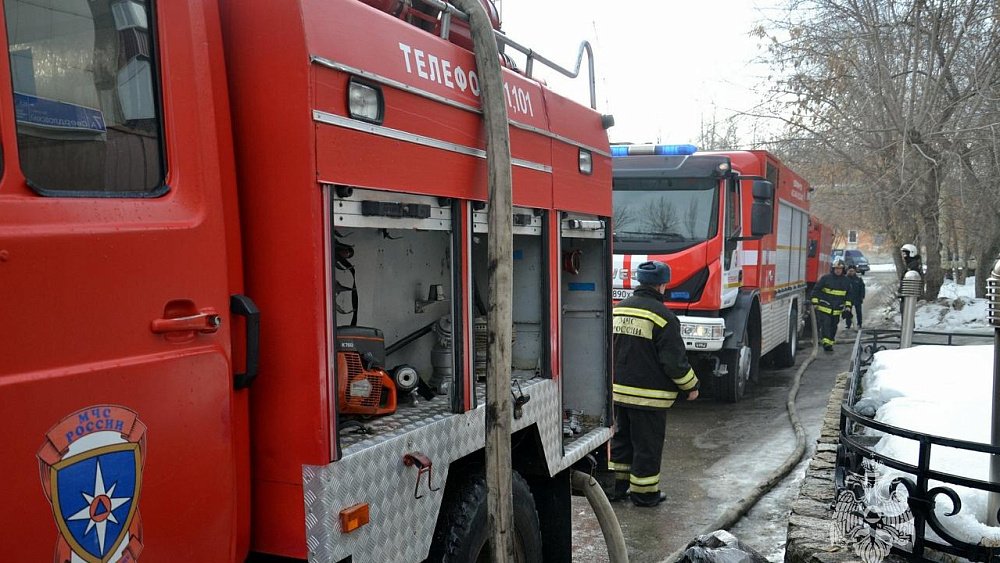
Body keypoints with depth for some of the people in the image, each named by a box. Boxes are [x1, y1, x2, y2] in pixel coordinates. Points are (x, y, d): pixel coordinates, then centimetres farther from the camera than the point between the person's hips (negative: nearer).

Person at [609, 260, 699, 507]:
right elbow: (674, 361, -15)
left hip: (618, 390, 7)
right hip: (648, 394, -6)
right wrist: (691, 386, 0)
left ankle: (616, 486, 25)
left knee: (621, 439, 18)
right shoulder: (662, 316, -16)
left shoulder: (618, 309, 6)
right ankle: (644, 494, 16)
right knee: (647, 445, 6)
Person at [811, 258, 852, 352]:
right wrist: (815, 303, -6)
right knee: (825, 325, -13)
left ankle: (830, 342, 22)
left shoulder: (846, 280, 8)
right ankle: (826, 343, -18)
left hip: (837, 310, 4)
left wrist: (847, 306, 6)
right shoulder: (825, 278, -5)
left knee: (833, 327, 11)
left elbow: (849, 295, 15)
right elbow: (816, 290, -2)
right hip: (824, 308, -4)